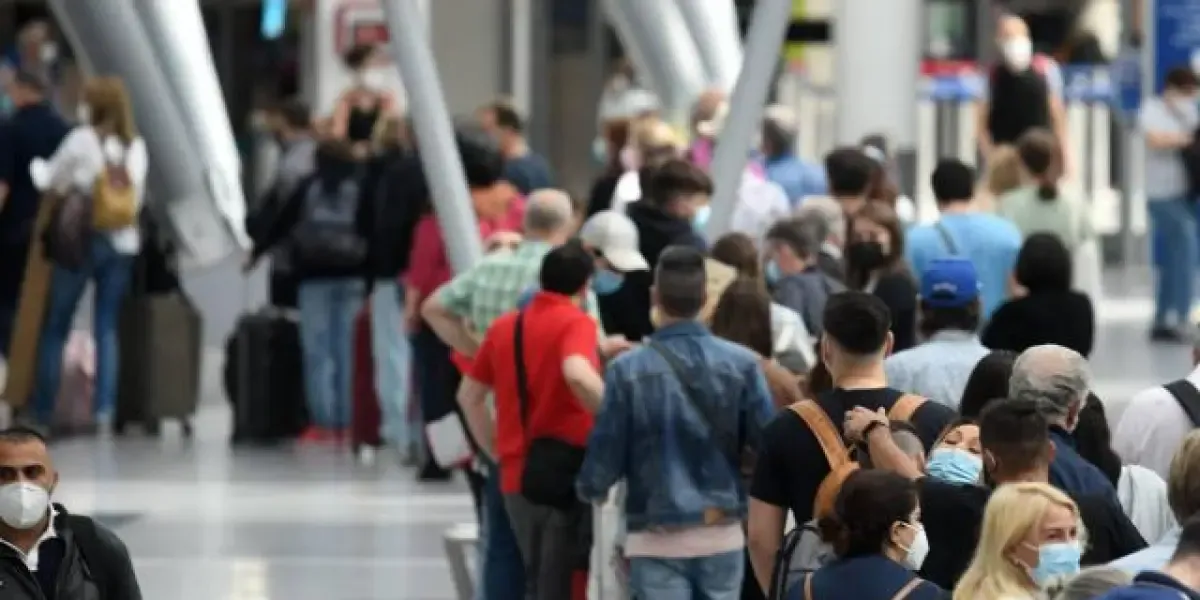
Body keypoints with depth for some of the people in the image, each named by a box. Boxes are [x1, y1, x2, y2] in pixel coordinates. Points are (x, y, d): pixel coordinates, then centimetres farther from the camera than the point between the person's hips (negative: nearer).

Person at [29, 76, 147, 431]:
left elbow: (49, 180, 4)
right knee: (107, 328, 6)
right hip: (122, 244, 4)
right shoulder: (136, 146, 8)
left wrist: (36, 165, 23)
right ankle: (104, 408, -4)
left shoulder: (82, 140, -6)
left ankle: (43, 411, 5)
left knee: (55, 328, 5)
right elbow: (137, 198, 12)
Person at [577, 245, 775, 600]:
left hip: (658, 541, -2)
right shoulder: (741, 364, -5)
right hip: (723, 536, 2)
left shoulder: (628, 371, -10)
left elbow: (605, 456, -7)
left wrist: (589, 488, 16)